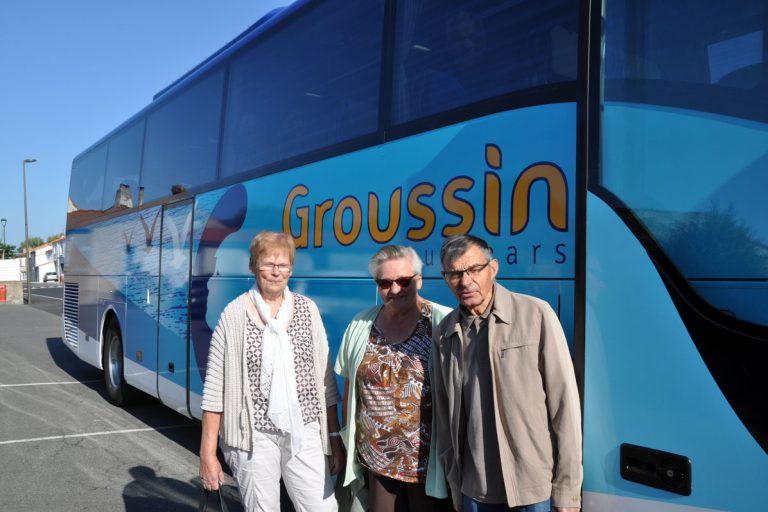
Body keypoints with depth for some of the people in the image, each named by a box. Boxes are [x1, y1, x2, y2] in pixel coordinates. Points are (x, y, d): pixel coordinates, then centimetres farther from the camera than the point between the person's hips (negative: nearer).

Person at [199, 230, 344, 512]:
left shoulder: (307, 309, 4)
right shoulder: (235, 314, -5)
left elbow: (325, 378, 8)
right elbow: (215, 388, -4)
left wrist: (335, 437, 8)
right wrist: (207, 453, -5)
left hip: (305, 432, 3)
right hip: (255, 436, -2)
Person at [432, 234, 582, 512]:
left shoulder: (536, 315, -9)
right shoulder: (444, 334, 3)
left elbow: (564, 403, -9)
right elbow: (445, 415, 9)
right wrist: (455, 488, 11)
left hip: (532, 487, -3)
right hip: (475, 489, 3)